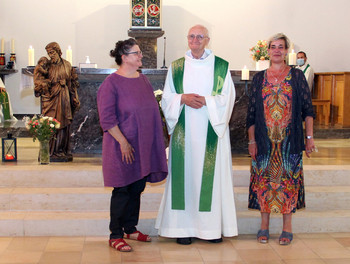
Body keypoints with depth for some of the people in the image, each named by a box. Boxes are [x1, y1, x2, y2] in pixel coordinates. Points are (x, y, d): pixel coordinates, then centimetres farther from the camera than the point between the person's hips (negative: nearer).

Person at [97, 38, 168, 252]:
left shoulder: (143, 80, 11)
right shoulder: (111, 83, -11)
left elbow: (153, 109, 17)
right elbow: (107, 118, -15)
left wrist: (154, 142, 12)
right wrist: (123, 142, -19)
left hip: (143, 146, 7)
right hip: (123, 147, -7)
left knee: (137, 188, 12)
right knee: (122, 190, -1)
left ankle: (131, 228, 27)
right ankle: (115, 236, 10)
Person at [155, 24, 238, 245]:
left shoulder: (221, 66, 5)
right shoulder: (176, 67, 10)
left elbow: (227, 98, 0)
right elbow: (167, 98, 7)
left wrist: (205, 100, -14)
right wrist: (183, 98, -12)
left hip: (211, 130, -1)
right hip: (185, 131, 1)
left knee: (211, 174, -1)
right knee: (185, 174, 0)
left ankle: (212, 226, 8)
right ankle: (184, 227, 6)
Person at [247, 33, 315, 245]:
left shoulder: (297, 76, 4)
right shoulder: (259, 78, 8)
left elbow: (307, 108, 3)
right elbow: (252, 112, 7)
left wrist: (309, 137, -4)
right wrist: (252, 140, 1)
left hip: (290, 139, -1)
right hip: (264, 140, 1)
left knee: (288, 179, 1)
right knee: (264, 180, 3)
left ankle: (287, 227, 11)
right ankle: (264, 225, 15)